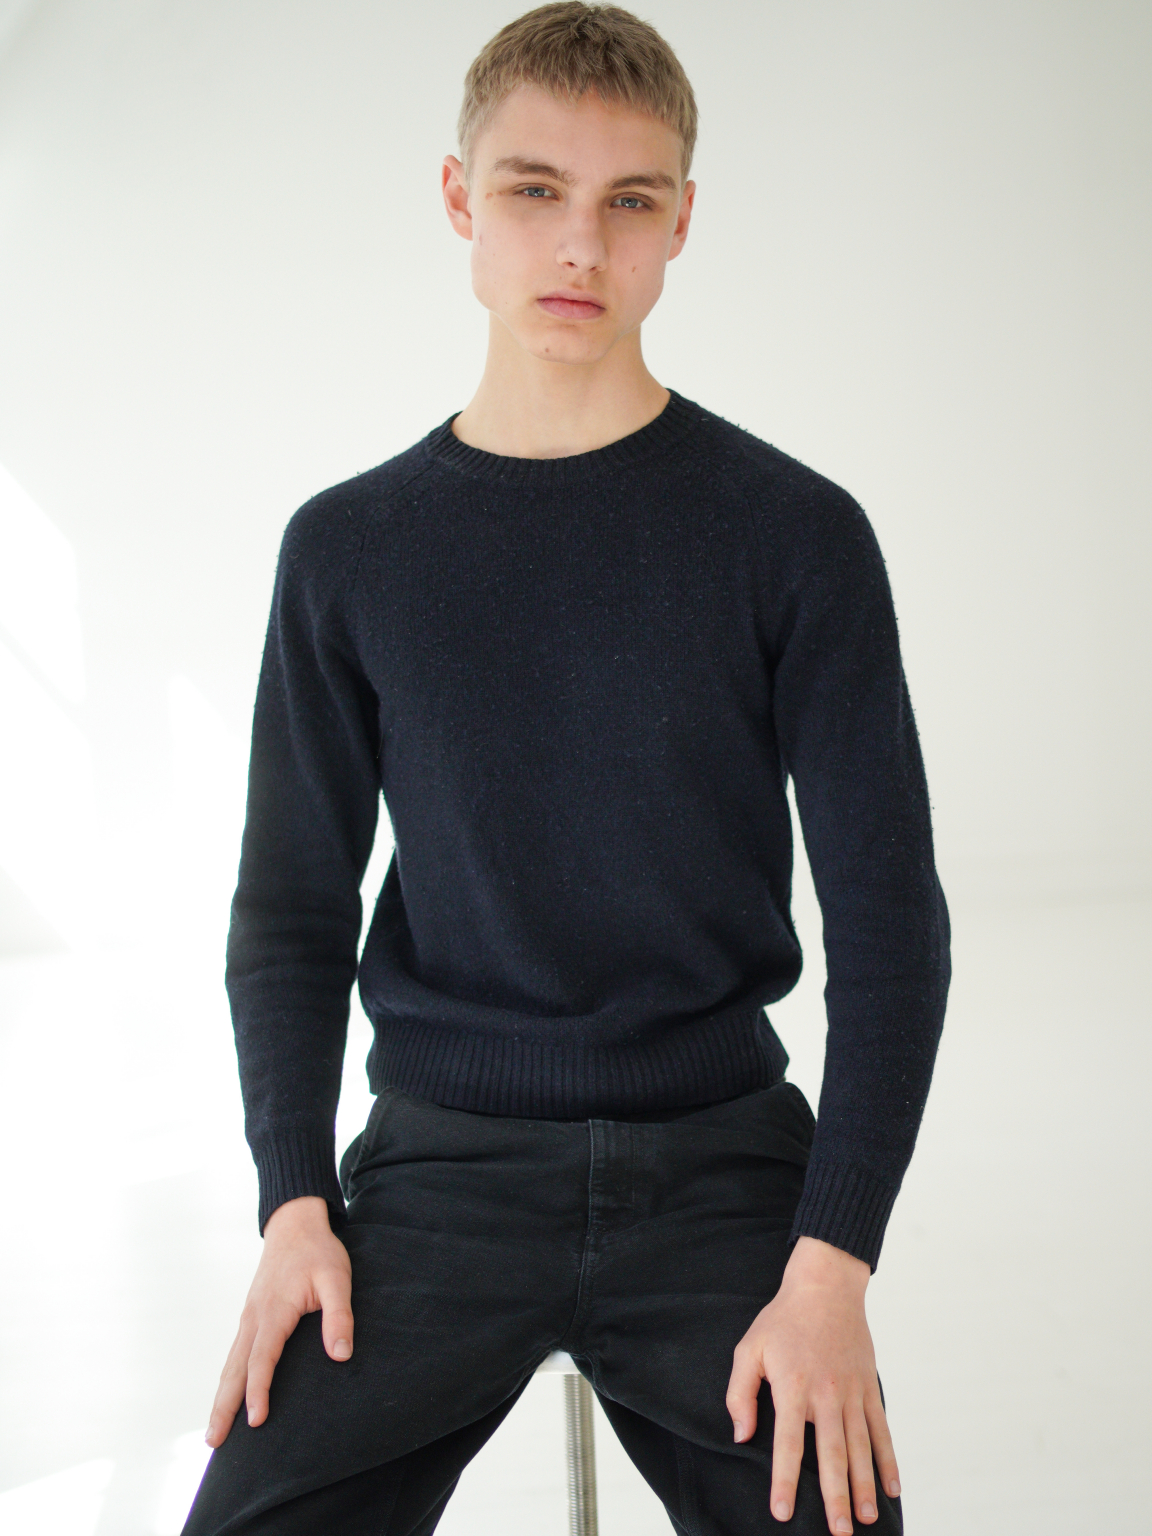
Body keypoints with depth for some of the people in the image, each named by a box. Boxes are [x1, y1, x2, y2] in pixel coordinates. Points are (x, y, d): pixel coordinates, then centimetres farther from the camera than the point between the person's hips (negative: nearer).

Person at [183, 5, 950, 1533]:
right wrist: (295, 1202, -4)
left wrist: (831, 1264, -11)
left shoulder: (793, 534, -2)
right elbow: (292, 908, 9)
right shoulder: (349, 551, 4)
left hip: (721, 1163, 0)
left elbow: (888, 918, -2)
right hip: (442, 1165, 1)